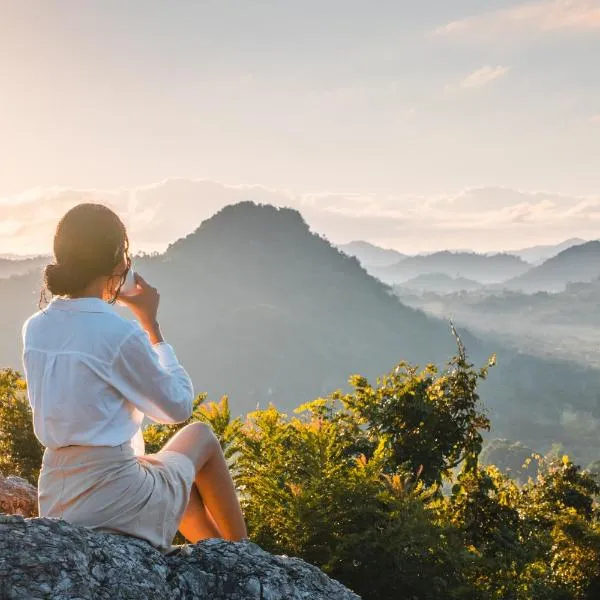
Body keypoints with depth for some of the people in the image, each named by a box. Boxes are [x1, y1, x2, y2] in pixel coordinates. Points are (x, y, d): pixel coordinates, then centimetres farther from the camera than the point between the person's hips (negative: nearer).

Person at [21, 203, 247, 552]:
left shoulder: (35, 329, 0)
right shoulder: (120, 334, -20)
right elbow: (179, 407, -6)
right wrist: (151, 323, -2)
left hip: (55, 502, 7)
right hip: (115, 501, -6)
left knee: (175, 469, 33)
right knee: (202, 437, 22)